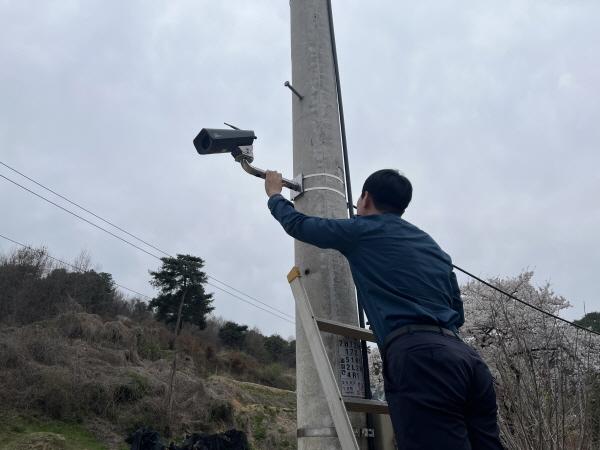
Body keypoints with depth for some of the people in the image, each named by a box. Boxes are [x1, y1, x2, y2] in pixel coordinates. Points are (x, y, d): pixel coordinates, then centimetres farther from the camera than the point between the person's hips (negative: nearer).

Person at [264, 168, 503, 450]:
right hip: (466, 357, 8)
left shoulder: (363, 230, 9)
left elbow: (297, 224, 21)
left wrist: (274, 194, 41)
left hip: (419, 356, -8)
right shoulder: (432, 245, 28)